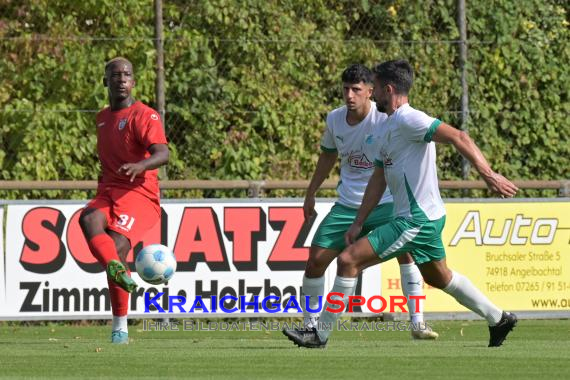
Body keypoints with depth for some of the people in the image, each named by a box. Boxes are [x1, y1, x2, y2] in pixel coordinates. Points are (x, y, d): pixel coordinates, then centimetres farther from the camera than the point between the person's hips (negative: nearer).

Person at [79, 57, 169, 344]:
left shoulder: (144, 116, -5)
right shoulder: (102, 118, 19)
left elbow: (162, 154, -20)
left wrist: (139, 166, -39)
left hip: (139, 194, -6)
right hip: (108, 191, 6)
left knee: (117, 246, -23)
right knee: (89, 219, -29)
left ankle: (120, 328, -14)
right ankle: (118, 270, -52)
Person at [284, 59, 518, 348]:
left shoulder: (408, 120, -16)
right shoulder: (388, 128, 16)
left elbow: (458, 138, -25)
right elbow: (378, 180, 20)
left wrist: (488, 174, -33)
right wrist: (358, 223, 17)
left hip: (417, 220, -11)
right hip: (426, 217, 11)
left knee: (348, 260, -12)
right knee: (438, 277, 26)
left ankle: (321, 333, -7)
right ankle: (498, 319, 36)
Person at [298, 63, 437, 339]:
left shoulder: (385, 119, -16)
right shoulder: (335, 119, 0)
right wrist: (310, 194, 23)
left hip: (384, 203, -4)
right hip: (347, 205, 4)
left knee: (406, 250, -23)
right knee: (316, 261, -1)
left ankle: (418, 324, -15)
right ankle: (310, 324, 19)